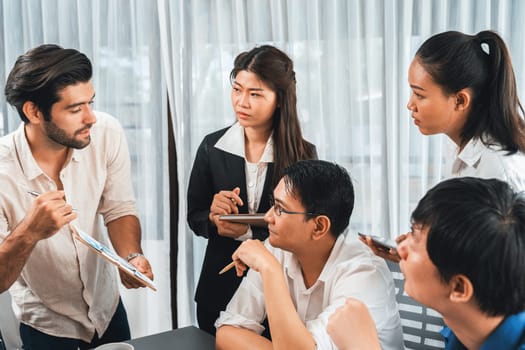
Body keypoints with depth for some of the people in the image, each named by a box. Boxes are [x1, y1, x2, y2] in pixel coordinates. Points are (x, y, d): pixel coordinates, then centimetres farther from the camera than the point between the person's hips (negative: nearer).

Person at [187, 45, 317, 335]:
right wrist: (213, 217, -19)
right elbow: (194, 218, 3)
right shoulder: (213, 147, -3)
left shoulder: (303, 155, -9)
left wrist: (247, 233, -21)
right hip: (219, 288, 2)